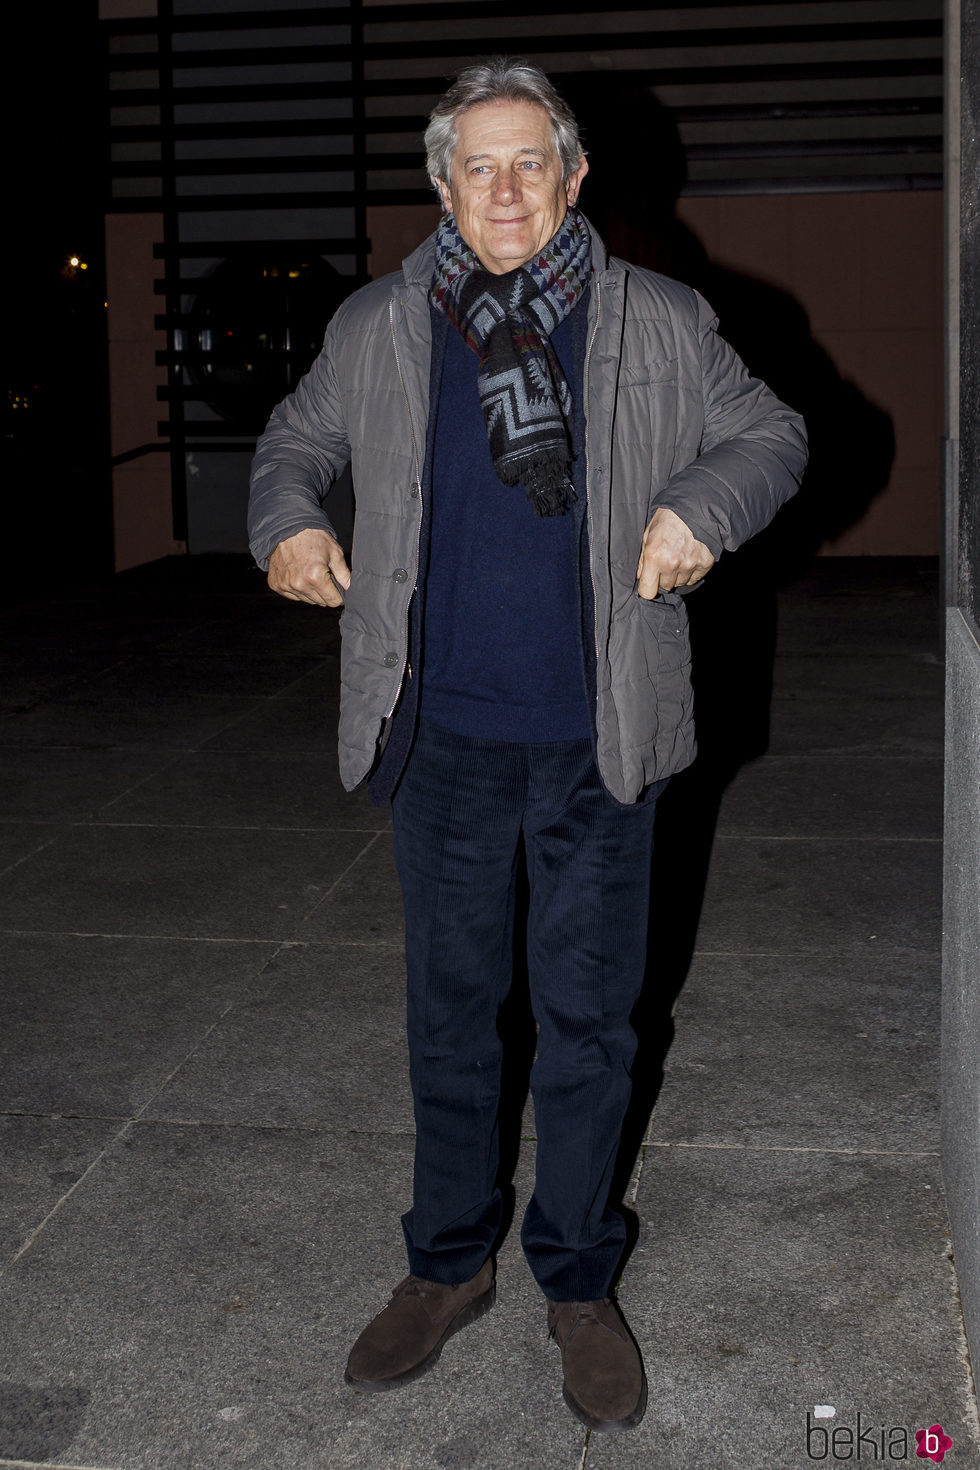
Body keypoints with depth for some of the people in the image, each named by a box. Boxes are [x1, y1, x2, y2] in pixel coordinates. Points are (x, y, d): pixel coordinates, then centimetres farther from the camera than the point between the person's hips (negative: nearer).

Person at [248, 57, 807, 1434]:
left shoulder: (660, 323, -1)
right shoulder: (378, 328, 3)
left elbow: (770, 435, 10)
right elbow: (295, 438, 17)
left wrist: (704, 508, -11)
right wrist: (286, 522, -4)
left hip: (595, 739, -1)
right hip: (442, 736, 1)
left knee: (588, 1019, 8)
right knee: (449, 1007, 13)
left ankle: (579, 1282, 28)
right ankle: (449, 1264, 32)